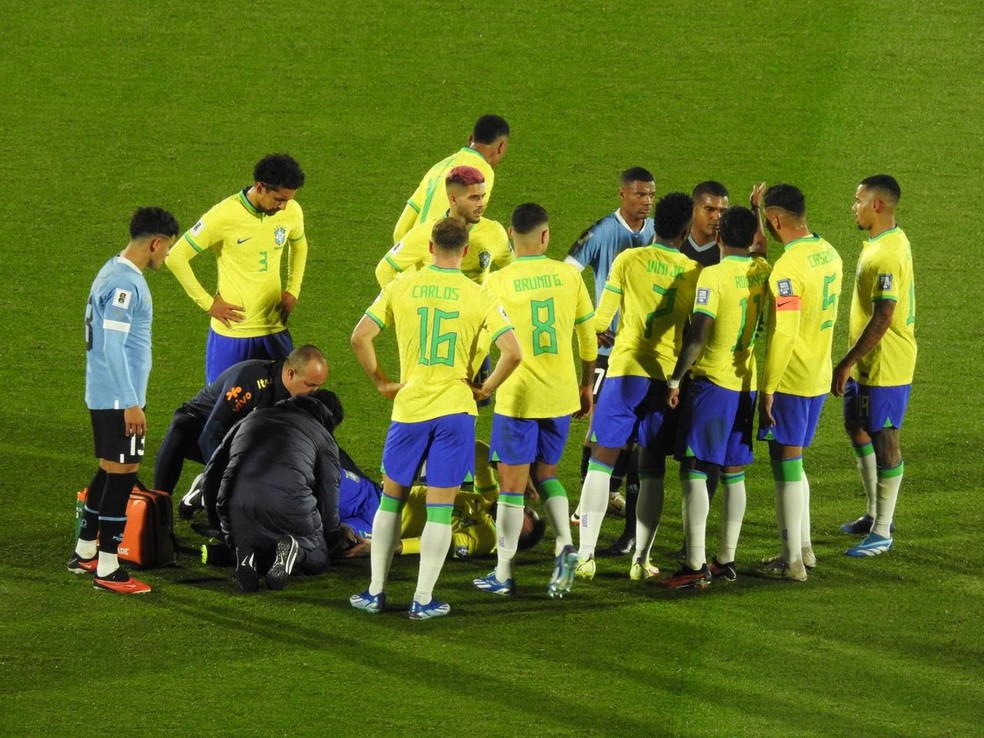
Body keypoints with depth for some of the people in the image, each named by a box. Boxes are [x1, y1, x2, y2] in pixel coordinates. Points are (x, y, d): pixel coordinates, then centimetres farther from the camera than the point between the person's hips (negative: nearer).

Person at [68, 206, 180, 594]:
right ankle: (107, 570, -2)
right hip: (119, 398, -10)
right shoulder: (126, 284, -20)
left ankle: (84, 553, 27)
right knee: (121, 475, -5)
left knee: (109, 473, 18)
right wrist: (131, 404, -21)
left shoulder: (115, 272, 12)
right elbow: (113, 348, -23)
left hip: (104, 397, 10)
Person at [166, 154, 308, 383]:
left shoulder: (291, 212, -3)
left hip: (275, 330, 4)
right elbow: (176, 257, -12)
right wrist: (207, 303, -10)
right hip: (231, 332, -4)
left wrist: (293, 291, 11)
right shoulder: (225, 216, -18)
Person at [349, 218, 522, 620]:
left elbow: (360, 337, -4)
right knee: (440, 506, 4)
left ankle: (376, 591, 17)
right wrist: (486, 388, 3)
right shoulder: (478, 297, -5)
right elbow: (512, 352, -11)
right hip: (455, 408, -1)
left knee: (391, 496, 15)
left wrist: (382, 382, 7)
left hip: (409, 407, 1)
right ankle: (423, 599, 4)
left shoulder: (401, 288, -1)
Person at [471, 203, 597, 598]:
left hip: (517, 397, -3)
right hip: (562, 395, 3)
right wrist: (587, 385, 19)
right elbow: (588, 335, 7)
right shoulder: (569, 275, -1)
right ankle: (565, 545, -1)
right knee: (546, 474, 20)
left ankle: (503, 574, 10)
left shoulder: (498, 282, -10)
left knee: (512, 483, 5)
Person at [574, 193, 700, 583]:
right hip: (668, 375, 2)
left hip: (626, 372, -2)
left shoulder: (628, 260, -3)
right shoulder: (694, 272, 2)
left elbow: (599, 320, 0)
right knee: (652, 470, 10)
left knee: (601, 462, 5)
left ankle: (585, 555, -1)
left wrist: (601, 332, 18)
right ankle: (641, 560, 7)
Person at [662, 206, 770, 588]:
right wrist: (757, 210, 34)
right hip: (747, 384, 7)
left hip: (711, 382, -7)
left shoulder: (713, 276, -15)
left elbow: (699, 335, -21)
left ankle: (696, 565, -11)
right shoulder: (762, 271, 4)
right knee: (733, 474, 13)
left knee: (693, 470, -5)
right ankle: (726, 560, 17)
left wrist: (675, 379, -13)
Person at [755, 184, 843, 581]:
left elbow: (783, 335, -24)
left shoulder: (788, 268, -21)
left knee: (786, 464, 0)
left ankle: (792, 561, 5)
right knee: (792, 462, 20)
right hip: (819, 376, 8)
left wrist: (766, 391, -20)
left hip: (790, 380, -8)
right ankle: (803, 547, 27)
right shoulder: (828, 254, 5)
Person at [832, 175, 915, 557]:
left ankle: (882, 532, 5)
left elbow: (882, 319, -26)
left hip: (886, 365, -11)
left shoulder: (888, 254, -24)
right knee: (857, 428, 20)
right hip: (867, 364, 11)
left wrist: (847, 363, -23)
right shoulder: (881, 243, 9)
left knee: (884, 440, -2)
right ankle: (875, 514, 32)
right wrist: (853, 361, 21)